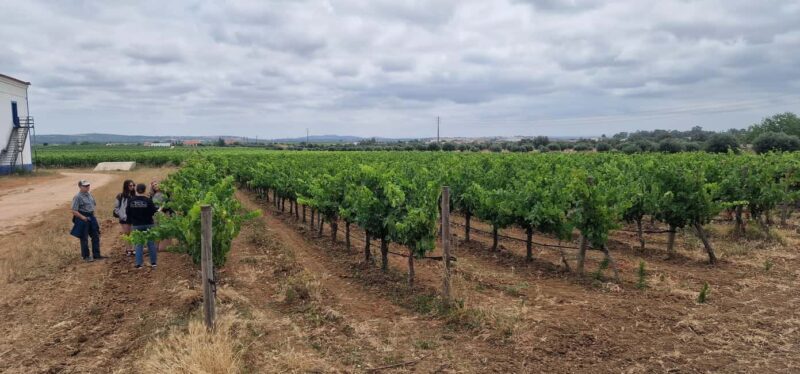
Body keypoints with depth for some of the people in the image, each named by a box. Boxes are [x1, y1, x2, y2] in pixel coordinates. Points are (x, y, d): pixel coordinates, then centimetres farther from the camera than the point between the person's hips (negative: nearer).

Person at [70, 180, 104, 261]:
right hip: (83, 218, -7)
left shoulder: (90, 195, 7)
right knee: (84, 238, 5)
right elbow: (74, 211, -18)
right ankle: (86, 256, 17)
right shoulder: (77, 197, -15)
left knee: (96, 236, 11)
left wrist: (92, 215, 11)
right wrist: (83, 218, -19)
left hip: (91, 217, 7)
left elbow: (94, 205, 22)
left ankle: (96, 255, 21)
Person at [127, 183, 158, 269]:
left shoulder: (131, 201, -4)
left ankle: (138, 264, 4)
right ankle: (153, 262, 13)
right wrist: (159, 209, 10)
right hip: (148, 224, -2)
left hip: (136, 225, 2)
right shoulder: (148, 200, -13)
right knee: (151, 243, 9)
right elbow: (154, 212, -10)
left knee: (138, 244, 8)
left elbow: (128, 213, 2)